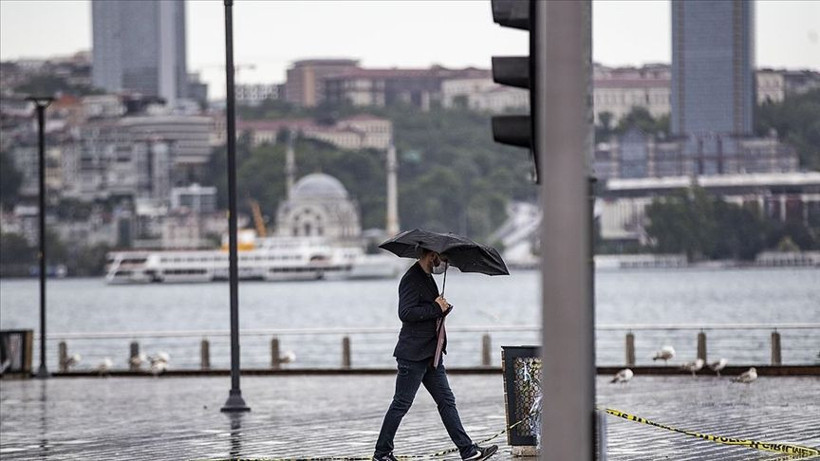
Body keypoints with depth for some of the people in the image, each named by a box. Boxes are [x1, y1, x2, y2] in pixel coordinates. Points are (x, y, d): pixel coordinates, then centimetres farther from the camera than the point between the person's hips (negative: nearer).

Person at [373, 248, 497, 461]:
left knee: (446, 402, 7)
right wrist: (436, 309, -19)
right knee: (401, 404, -2)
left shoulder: (427, 278, 16)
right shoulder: (412, 279, -14)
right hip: (413, 355, -10)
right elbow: (405, 313, -24)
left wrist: (442, 308, 3)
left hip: (431, 354, 10)